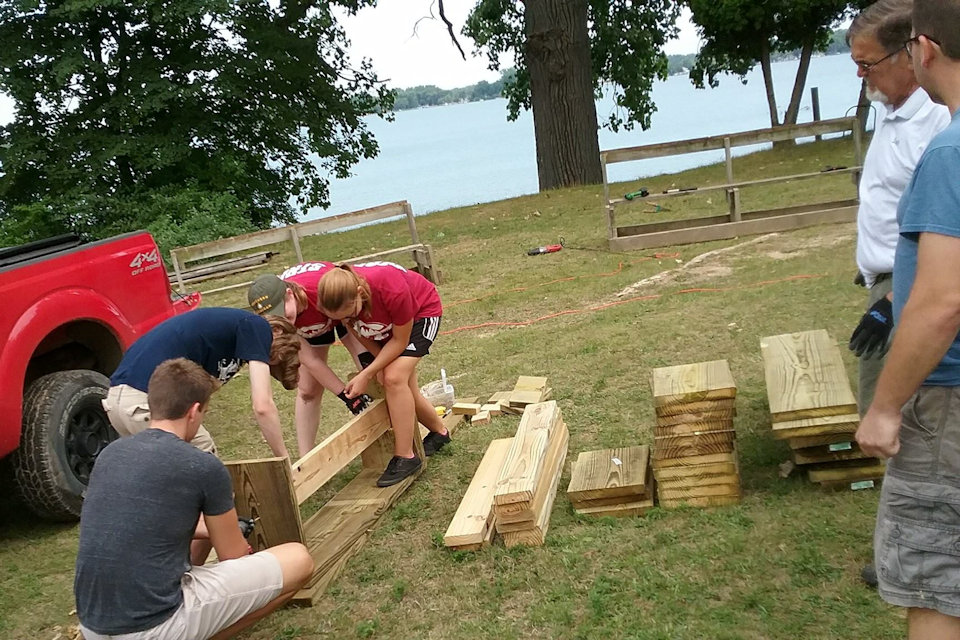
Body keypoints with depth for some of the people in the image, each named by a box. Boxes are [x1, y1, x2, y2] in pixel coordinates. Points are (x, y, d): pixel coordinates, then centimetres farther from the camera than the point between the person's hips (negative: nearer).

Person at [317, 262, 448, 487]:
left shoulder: (392, 291, -43)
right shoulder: (338, 299, -28)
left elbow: (400, 340, -27)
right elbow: (361, 334, -9)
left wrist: (367, 375, -28)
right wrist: (380, 366, -12)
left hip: (421, 312, -6)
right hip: (388, 322, 6)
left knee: (395, 378, -24)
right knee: (404, 388, 10)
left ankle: (405, 457, -14)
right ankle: (439, 432, 37)